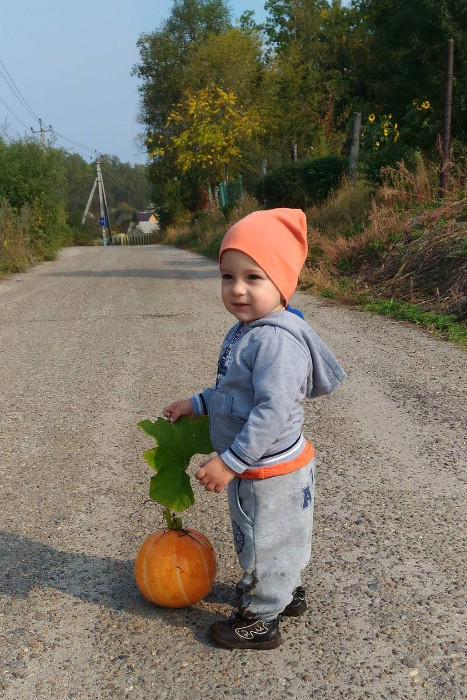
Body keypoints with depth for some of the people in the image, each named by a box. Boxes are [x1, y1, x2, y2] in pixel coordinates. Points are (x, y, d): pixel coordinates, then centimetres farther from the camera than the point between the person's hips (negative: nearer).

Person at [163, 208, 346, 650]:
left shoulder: (277, 340, -29)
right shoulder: (244, 331, 3)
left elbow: (274, 411, -33)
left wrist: (231, 461, -30)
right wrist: (196, 405, 15)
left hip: (270, 472, -10)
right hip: (251, 468, 10)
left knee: (264, 544, 11)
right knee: (261, 540, 28)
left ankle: (261, 622, 33)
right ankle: (287, 592, 51)